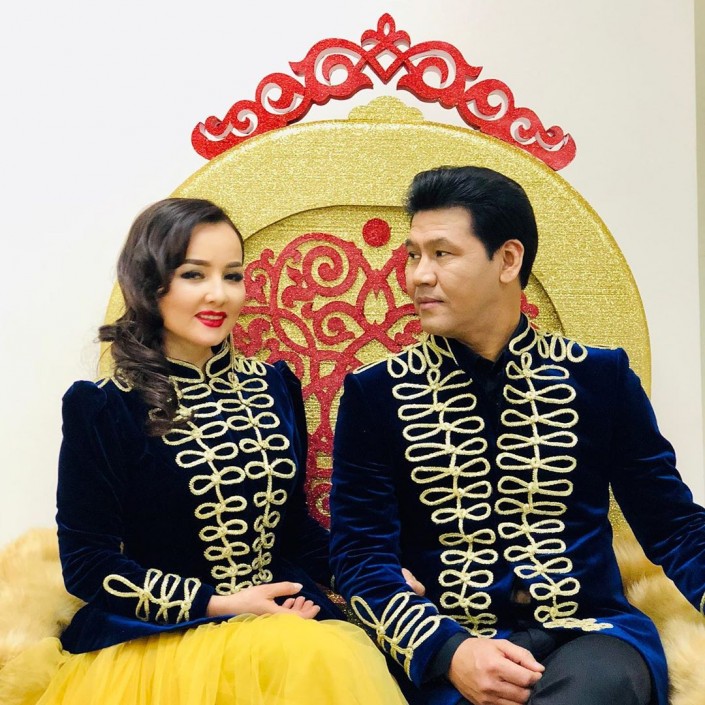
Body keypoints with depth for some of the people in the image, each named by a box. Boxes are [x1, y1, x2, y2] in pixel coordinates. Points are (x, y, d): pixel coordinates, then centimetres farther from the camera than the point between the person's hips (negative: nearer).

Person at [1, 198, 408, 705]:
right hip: (154, 636, -4)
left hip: (283, 618, 4)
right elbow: (86, 562, -5)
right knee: (280, 658, -34)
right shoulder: (101, 408, -4)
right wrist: (216, 605, -12)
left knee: (342, 658, -29)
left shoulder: (275, 386, 10)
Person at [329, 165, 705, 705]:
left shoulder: (599, 378, 6)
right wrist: (447, 651, -18)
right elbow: (361, 552, -2)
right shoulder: (376, 394, 3)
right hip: (451, 645, -1)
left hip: (590, 634, 1)